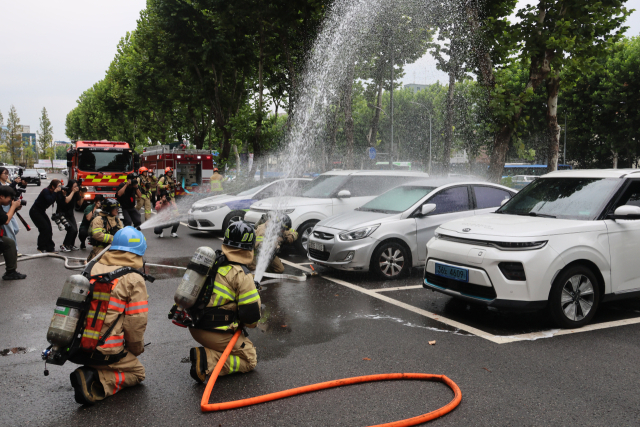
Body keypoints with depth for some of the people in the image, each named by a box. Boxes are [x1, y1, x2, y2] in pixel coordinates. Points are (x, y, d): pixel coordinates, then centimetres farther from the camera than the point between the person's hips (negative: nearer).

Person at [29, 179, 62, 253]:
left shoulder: (53, 192, 1)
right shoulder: (46, 191, -21)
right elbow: (50, 201, -35)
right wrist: (55, 192, -29)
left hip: (42, 212, 8)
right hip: (35, 212, -8)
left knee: (49, 229, 0)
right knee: (45, 228, -13)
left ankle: (50, 248, 5)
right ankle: (41, 248, -2)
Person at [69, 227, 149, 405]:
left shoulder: (93, 270, 9)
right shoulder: (134, 280, -9)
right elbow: (136, 321, -11)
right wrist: (137, 349, 9)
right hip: (106, 351, -7)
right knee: (137, 372, 16)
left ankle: (89, 373, 3)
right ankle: (96, 381, -10)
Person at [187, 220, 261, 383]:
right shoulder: (242, 275, -16)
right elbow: (251, 313, -14)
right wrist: (250, 323, 12)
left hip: (194, 326, 8)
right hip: (214, 333, -8)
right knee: (250, 360, 8)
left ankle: (207, 353, 5)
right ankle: (208, 361, -12)